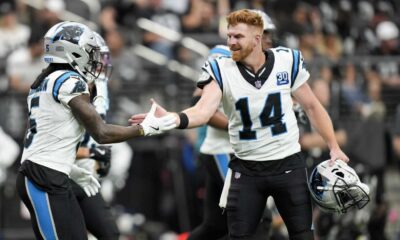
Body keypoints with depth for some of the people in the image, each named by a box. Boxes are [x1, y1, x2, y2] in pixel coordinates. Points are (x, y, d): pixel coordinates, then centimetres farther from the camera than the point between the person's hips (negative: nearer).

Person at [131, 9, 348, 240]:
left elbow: (312, 106, 7)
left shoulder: (287, 62, -5)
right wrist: (173, 119, -47)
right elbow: (203, 111, -26)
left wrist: (334, 148, 3)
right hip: (246, 168, 0)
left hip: (288, 165, 0)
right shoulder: (221, 71, -10)